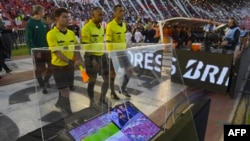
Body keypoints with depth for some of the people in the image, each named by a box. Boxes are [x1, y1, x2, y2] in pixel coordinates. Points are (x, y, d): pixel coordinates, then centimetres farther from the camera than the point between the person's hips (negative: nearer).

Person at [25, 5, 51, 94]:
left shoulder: (44, 23, 8)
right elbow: (28, 39, -15)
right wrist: (35, 51, -20)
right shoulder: (30, 23, -10)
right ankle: (42, 85, 23)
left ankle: (45, 81, 32)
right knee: (39, 69, 5)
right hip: (37, 51, -5)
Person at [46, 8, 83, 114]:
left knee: (65, 88, 22)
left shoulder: (71, 33, 4)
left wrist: (79, 59, -10)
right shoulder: (51, 34, -14)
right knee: (65, 92, -2)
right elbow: (57, 52, -21)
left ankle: (60, 103, 49)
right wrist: (72, 62, -31)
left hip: (70, 66, 6)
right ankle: (69, 114, 12)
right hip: (58, 66, -6)